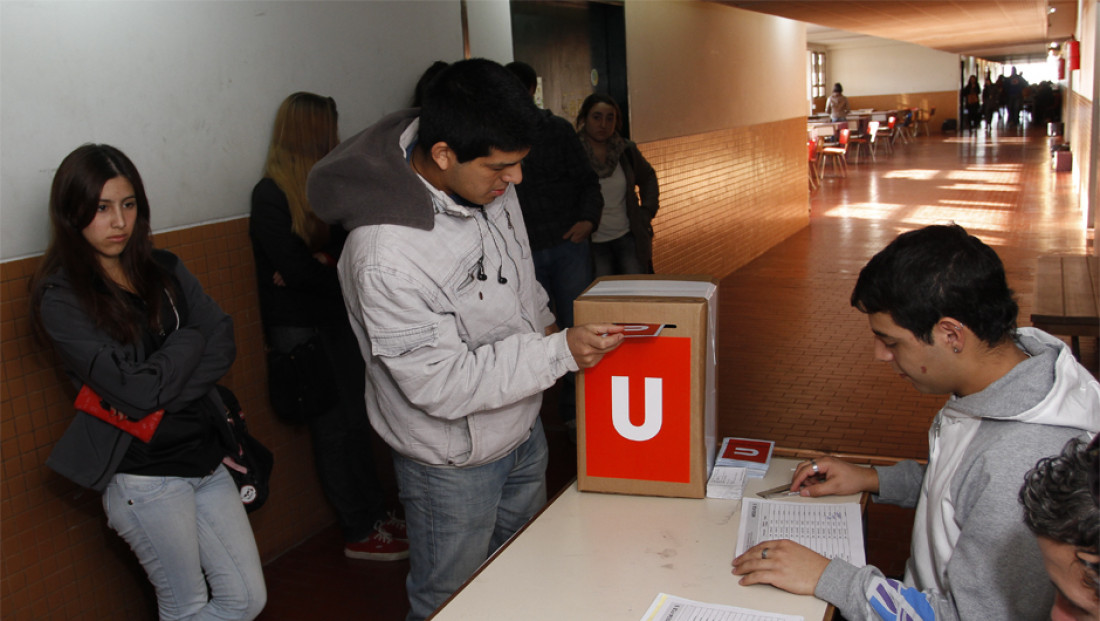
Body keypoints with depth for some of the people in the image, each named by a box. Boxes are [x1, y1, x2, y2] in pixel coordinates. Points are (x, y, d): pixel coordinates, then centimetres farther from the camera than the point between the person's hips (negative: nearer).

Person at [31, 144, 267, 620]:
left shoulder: (164, 270, 7)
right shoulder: (60, 298, -11)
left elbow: (223, 345, -4)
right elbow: (136, 392, -21)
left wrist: (157, 390, -17)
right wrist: (190, 339, -6)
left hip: (205, 453, 6)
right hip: (145, 476, -6)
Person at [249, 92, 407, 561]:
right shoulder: (270, 194, -12)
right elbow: (296, 268, -19)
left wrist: (318, 265, -15)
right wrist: (333, 267, -6)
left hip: (335, 320, 6)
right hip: (300, 328, -6)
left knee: (356, 421, 13)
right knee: (334, 427, 1)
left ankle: (377, 514, 25)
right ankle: (360, 534, 13)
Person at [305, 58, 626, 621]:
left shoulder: (486, 181, -10)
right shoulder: (386, 257, -36)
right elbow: (443, 386, -30)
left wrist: (543, 321, 1)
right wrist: (559, 353, -28)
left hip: (522, 426, 7)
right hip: (454, 460, -7)